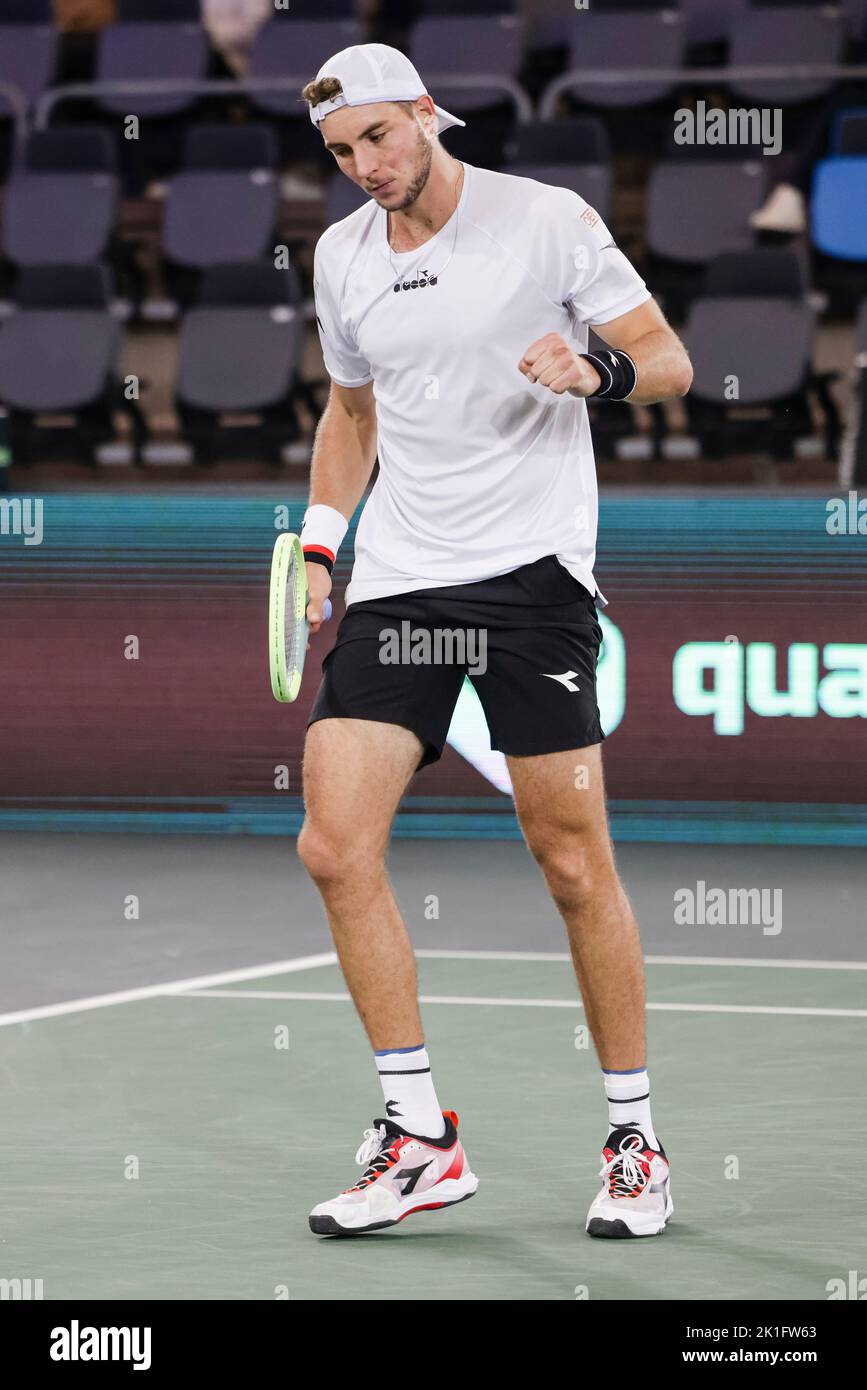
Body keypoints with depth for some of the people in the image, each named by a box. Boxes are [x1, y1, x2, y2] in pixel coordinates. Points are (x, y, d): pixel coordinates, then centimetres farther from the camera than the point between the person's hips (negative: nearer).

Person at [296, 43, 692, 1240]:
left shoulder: (549, 220, -3)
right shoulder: (341, 257, 12)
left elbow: (670, 362, -2)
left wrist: (598, 368, -23)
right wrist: (318, 544, 17)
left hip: (532, 567, -5)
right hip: (397, 581, 5)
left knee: (574, 863, -4)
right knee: (335, 847, -8)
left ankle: (634, 1136, 10)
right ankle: (419, 1137, 0)